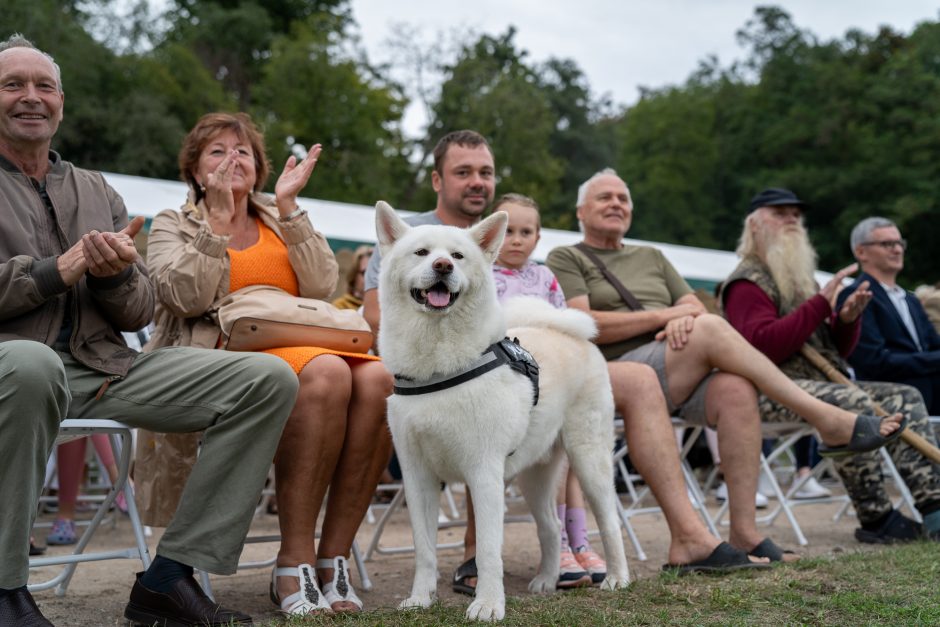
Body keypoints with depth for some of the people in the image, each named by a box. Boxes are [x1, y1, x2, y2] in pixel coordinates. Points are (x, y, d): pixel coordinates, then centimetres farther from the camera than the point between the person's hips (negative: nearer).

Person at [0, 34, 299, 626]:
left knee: (268, 377, -11)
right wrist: (58, 270, -11)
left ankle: (169, 578, -12)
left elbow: (140, 314, 16)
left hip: (102, 368, 5)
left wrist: (115, 274, -7)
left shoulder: (97, 192, 22)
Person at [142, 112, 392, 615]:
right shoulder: (172, 225, 16)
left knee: (377, 378, -30)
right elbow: (187, 298, -6)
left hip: (302, 350, 4)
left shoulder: (280, 221, 24)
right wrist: (219, 218, -8)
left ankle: (333, 560, -26)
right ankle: (293, 565, -32)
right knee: (326, 373, -36)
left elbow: (320, 287, 4)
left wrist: (288, 206, 0)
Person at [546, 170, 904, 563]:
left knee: (736, 389, -29)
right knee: (711, 328, -28)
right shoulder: (566, 259, 11)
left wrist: (684, 318, -8)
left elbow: (696, 307, 19)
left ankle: (744, 532, -30)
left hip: (683, 380, 5)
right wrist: (663, 315, -8)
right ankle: (828, 420, -25)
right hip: (617, 379, -5)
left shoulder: (651, 258, 30)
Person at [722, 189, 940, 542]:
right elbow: (763, 347, -21)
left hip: (820, 384, 9)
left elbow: (838, 351, 25)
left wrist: (848, 318, 1)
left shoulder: (801, 279, 26)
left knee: (905, 397, -3)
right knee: (853, 403, -33)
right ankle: (876, 520, -26)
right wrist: (821, 304, -18)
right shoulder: (747, 282, -3)